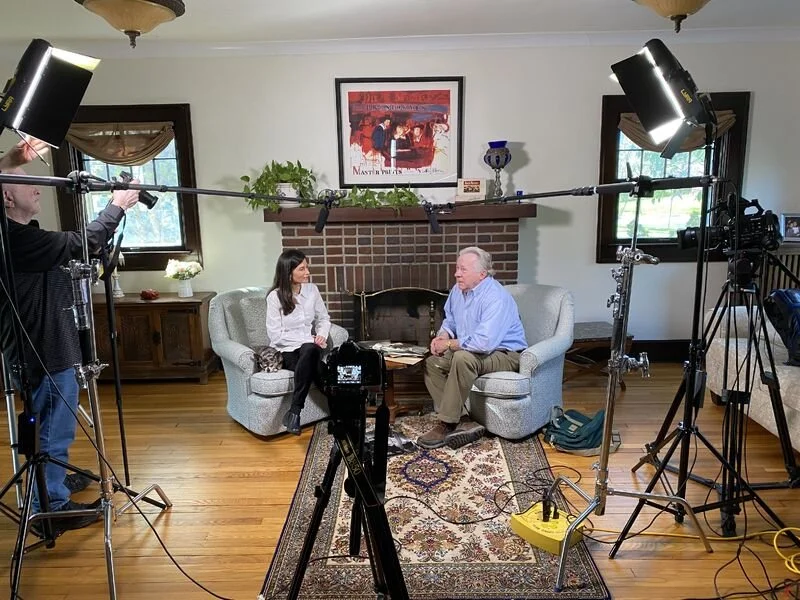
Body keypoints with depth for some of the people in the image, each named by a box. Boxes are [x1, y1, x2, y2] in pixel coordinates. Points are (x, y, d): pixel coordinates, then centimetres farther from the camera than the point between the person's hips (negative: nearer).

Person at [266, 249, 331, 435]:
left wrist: (321, 335, -11)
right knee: (311, 351, -37)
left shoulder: (312, 289, 2)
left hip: (309, 347, 3)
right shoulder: (275, 297, -11)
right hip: (286, 351, -3)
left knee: (310, 351, -36)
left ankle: (294, 411, -30)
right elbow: (275, 335, -14)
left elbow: (324, 318, 12)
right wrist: (309, 339, -19)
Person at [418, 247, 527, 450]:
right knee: (431, 363, -8)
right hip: (469, 351, 9)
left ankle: (447, 425, -24)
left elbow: (484, 343, -35)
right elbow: (450, 321, 19)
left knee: (463, 358, -35)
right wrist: (443, 336, -4)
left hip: (505, 354, -9)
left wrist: (449, 344, -21)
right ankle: (463, 421, -16)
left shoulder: (496, 298, -26)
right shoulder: (458, 290, 2)